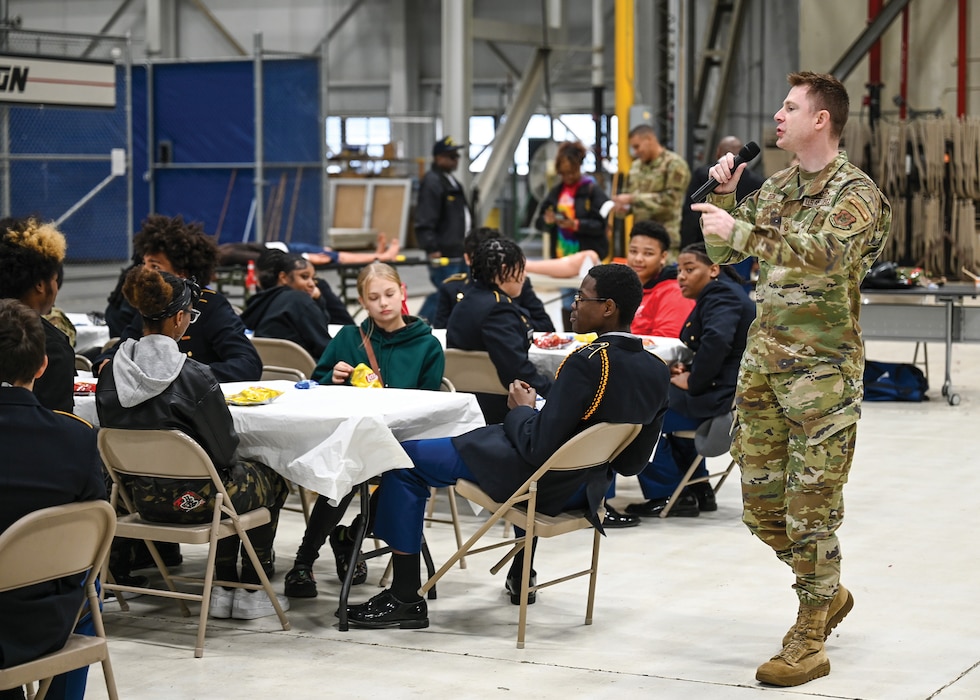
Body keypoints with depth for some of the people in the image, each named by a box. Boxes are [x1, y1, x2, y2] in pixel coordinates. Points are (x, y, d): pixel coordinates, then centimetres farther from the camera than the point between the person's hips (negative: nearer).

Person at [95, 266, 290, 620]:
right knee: (273, 481, 26)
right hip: (191, 498, -6)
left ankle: (224, 588, 34)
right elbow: (225, 448, -14)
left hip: (141, 495, 6)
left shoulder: (111, 372, -7)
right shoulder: (194, 376, -24)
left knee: (233, 480, 35)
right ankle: (252, 592, 31)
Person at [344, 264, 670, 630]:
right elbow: (632, 463, 5)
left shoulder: (588, 362, -28)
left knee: (406, 459, 4)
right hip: (585, 492, 8)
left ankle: (405, 599, 4)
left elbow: (538, 448, -27)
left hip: (536, 481, -8)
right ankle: (521, 575, 51)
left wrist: (521, 408, -6)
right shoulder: (657, 371, -6)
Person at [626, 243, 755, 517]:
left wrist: (693, 381, -20)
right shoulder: (721, 293, 19)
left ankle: (665, 494, 3)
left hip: (724, 398, -11)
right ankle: (698, 491, 27)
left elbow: (716, 340, -32)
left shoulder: (721, 295, -14)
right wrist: (688, 368, 5)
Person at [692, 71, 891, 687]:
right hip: (764, 360, 7)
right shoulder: (777, 187, 15)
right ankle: (829, 594, 32)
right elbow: (723, 255, 19)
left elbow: (825, 253, -28)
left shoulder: (855, 193, -9)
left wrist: (742, 229, -28)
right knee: (760, 499, 11)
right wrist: (725, 196, 4)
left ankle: (810, 641, 4)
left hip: (823, 367, -7)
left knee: (811, 504, -5)